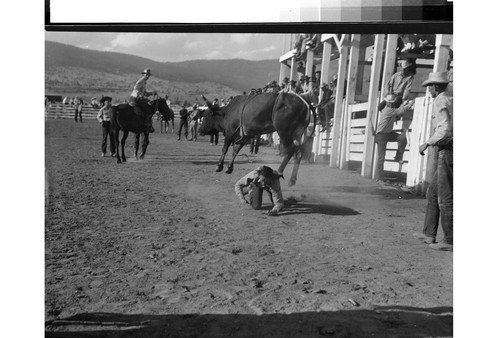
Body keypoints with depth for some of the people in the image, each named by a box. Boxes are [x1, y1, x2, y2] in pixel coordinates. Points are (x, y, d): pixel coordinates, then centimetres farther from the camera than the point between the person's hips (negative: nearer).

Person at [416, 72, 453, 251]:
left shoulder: (440, 102, -10)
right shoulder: (452, 100, 18)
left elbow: (444, 130, -22)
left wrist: (426, 143, -11)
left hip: (445, 152, -10)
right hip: (446, 154, 10)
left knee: (445, 198, -4)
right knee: (433, 193, 15)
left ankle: (449, 241, 3)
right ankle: (429, 234, 20)